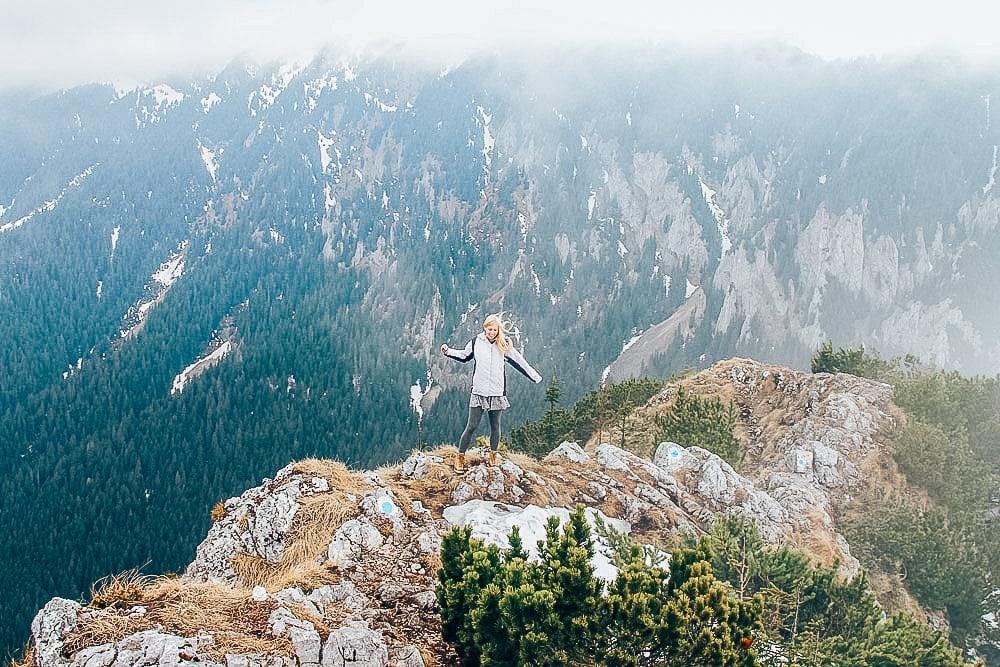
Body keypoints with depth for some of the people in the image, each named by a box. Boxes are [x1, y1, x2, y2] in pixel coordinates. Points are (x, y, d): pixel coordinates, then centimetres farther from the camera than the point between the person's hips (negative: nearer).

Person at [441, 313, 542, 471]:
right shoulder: (476, 342, 0)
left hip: (497, 393, 1)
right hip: (479, 391, -1)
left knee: (495, 426, 11)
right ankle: (460, 457, 5)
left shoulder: (504, 345, 0)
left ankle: (493, 455, 27)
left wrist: (535, 377, 13)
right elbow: (464, 356, 19)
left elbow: (519, 362, 9)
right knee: (472, 426, -3)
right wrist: (448, 351, 9)